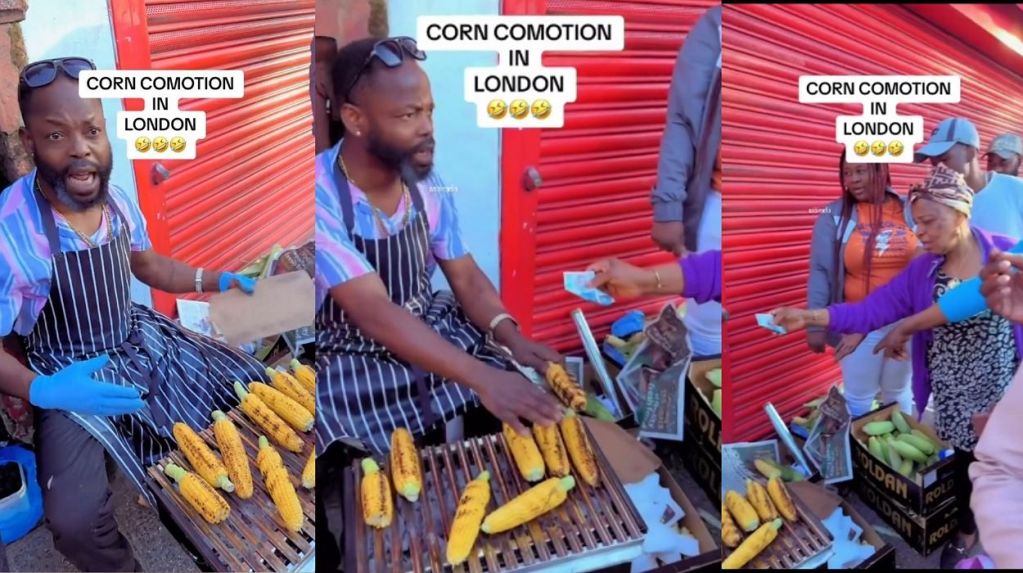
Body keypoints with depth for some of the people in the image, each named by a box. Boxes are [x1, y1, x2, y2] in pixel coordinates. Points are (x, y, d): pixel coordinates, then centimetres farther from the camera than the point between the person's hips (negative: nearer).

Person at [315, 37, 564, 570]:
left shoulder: (425, 181, -5)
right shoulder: (320, 196, -23)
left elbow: (465, 276, 0)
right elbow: (372, 312, -31)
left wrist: (512, 339, -20)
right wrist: (480, 377, -41)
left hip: (430, 332, 5)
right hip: (346, 357, -5)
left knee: (523, 398, -9)